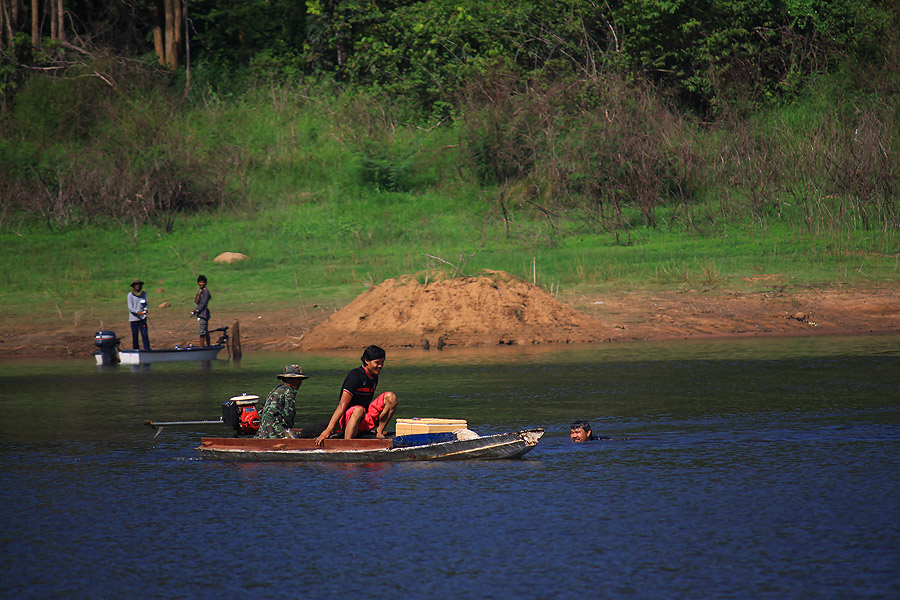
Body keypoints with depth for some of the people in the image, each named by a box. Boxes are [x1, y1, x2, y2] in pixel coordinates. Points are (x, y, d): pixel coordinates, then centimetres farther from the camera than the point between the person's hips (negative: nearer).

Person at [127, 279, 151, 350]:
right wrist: (137, 312, -24)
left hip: (142, 318, 2)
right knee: (135, 335, 1)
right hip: (134, 318, -2)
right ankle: (135, 350, 10)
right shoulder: (130, 294, -2)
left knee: (145, 334, -5)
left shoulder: (144, 294, 9)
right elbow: (130, 307, -7)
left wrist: (145, 309, -6)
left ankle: (147, 349, -6)